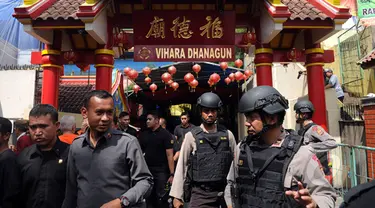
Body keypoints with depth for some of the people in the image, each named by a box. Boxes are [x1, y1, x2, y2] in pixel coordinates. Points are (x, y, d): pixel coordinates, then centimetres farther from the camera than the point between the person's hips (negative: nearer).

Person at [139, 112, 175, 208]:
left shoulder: (165, 134, -8)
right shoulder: (143, 134, 6)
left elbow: (169, 155, -12)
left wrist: (172, 174, -18)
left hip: (161, 171, -5)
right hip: (147, 170, 5)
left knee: (162, 197, 2)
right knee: (149, 197, 16)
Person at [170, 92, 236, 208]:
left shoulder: (228, 135, 1)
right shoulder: (191, 136, -5)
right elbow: (182, 166, -2)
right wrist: (177, 196, -2)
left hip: (224, 192, 2)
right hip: (200, 194, -2)